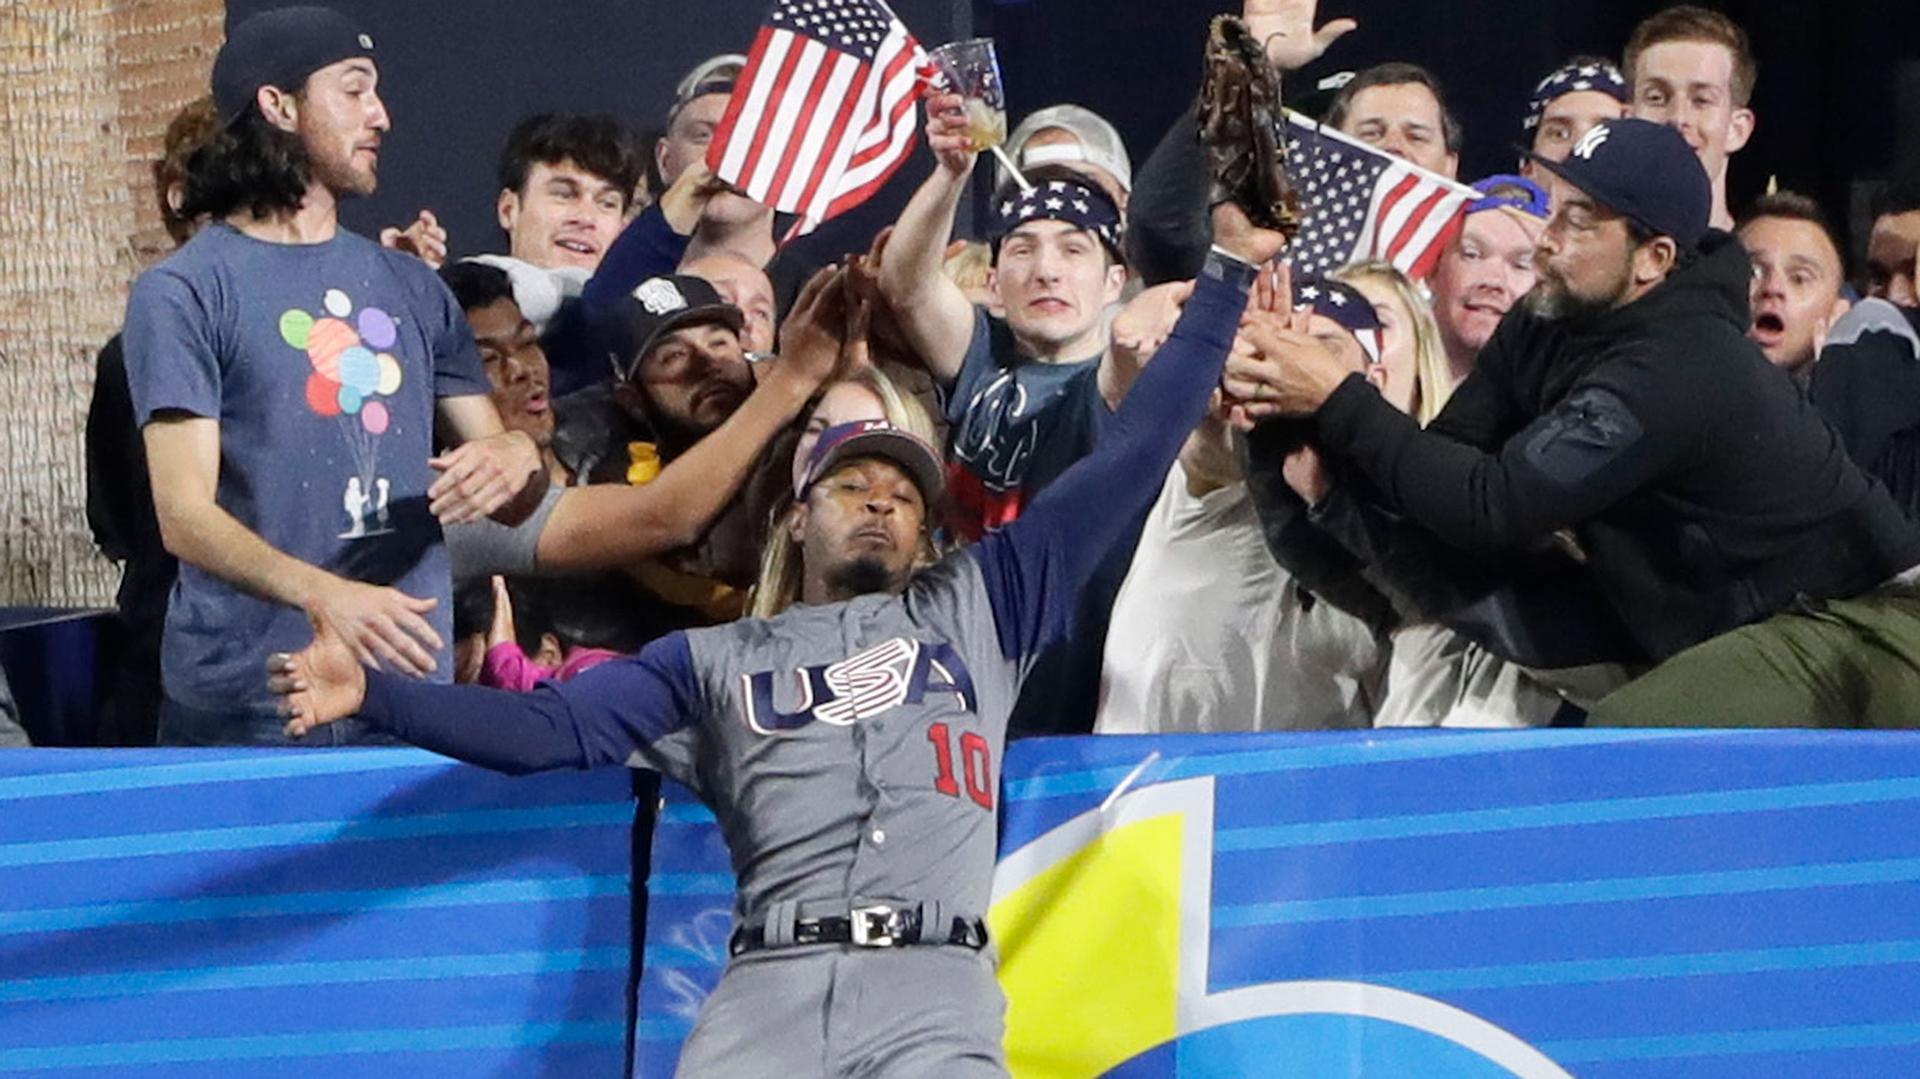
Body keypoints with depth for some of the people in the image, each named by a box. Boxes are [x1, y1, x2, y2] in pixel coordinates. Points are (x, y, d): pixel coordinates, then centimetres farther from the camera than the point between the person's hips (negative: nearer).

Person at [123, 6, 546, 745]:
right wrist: (319, 593, -30)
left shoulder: (410, 288, 15)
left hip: (411, 689, 5)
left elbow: (516, 502, 15)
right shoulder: (183, 294, -3)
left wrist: (516, 458, -11)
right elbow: (184, 515, -12)